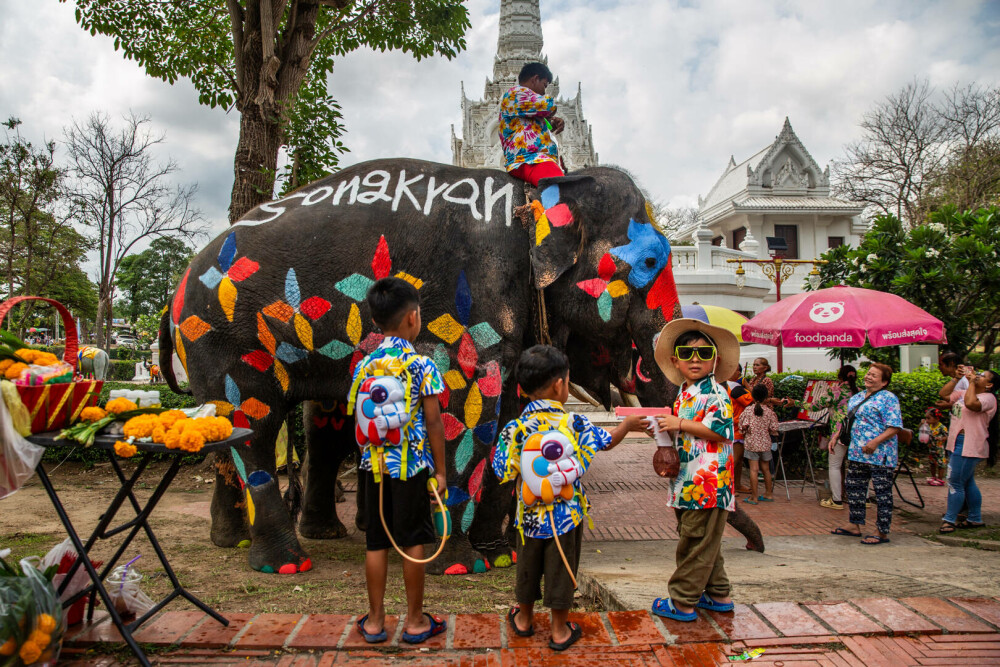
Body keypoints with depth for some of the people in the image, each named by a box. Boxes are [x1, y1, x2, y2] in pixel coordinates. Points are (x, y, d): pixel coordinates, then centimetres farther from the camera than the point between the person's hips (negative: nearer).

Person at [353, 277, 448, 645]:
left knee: (376, 543, 11)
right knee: (413, 542, 8)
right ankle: (415, 621, 20)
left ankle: (375, 621, 23)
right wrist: (440, 470, -2)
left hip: (374, 465, 4)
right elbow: (433, 422, -10)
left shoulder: (364, 365, 2)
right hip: (413, 466, -3)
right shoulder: (422, 365, -10)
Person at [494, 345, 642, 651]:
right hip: (566, 516, -1)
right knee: (561, 570, 12)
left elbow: (504, 473, -9)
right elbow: (608, 441, 4)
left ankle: (524, 619, 39)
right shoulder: (575, 424, -12)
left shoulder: (515, 428, -12)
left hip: (530, 516, 2)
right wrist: (627, 425, 22)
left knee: (528, 566, 20)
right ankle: (560, 630, 26)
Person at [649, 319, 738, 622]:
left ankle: (683, 602, 9)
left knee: (695, 543, 0)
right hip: (687, 482, 10)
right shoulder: (684, 394, 15)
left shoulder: (715, 394, -12)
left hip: (707, 483, -9)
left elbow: (720, 431, -22)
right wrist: (666, 427, 9)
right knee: (705, 543, 18)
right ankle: (718, 595, 31)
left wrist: (680, 424, -19)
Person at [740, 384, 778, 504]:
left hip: (752, 443, -3)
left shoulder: (748, 411, -9)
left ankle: (754, 497, 1)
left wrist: (745, 432, 7)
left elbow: (744, 426, -13)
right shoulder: (769, 412, -3)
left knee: (754, 469, -2)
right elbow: (773, 429, -2)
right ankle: (769, 494, 26)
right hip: (765, 443, 3)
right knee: (766, 469, 15)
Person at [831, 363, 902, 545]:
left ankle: (882, 532, 10)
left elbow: (895, 427, -17)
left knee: (882, 493, 1)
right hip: (857, 453, 9)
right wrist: (837, 436, 13)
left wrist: (875, 442, -26)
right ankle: (854, 525, 27)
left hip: (880, 455, -9)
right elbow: (847, 421, 25)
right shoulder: (856, 398, 15)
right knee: (854, 488, 15)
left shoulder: (888, 398, -9)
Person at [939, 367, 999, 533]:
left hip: (969, 446, -10)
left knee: (955, 483, -7)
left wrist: (971, 382, -20)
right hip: (959, 444, 10)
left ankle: (949, 520, 1)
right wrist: (956, 378, 11)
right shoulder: (965, 394, 15)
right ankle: (975, 519, 27)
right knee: (967, 482, 17)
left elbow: (971, 404, -33)